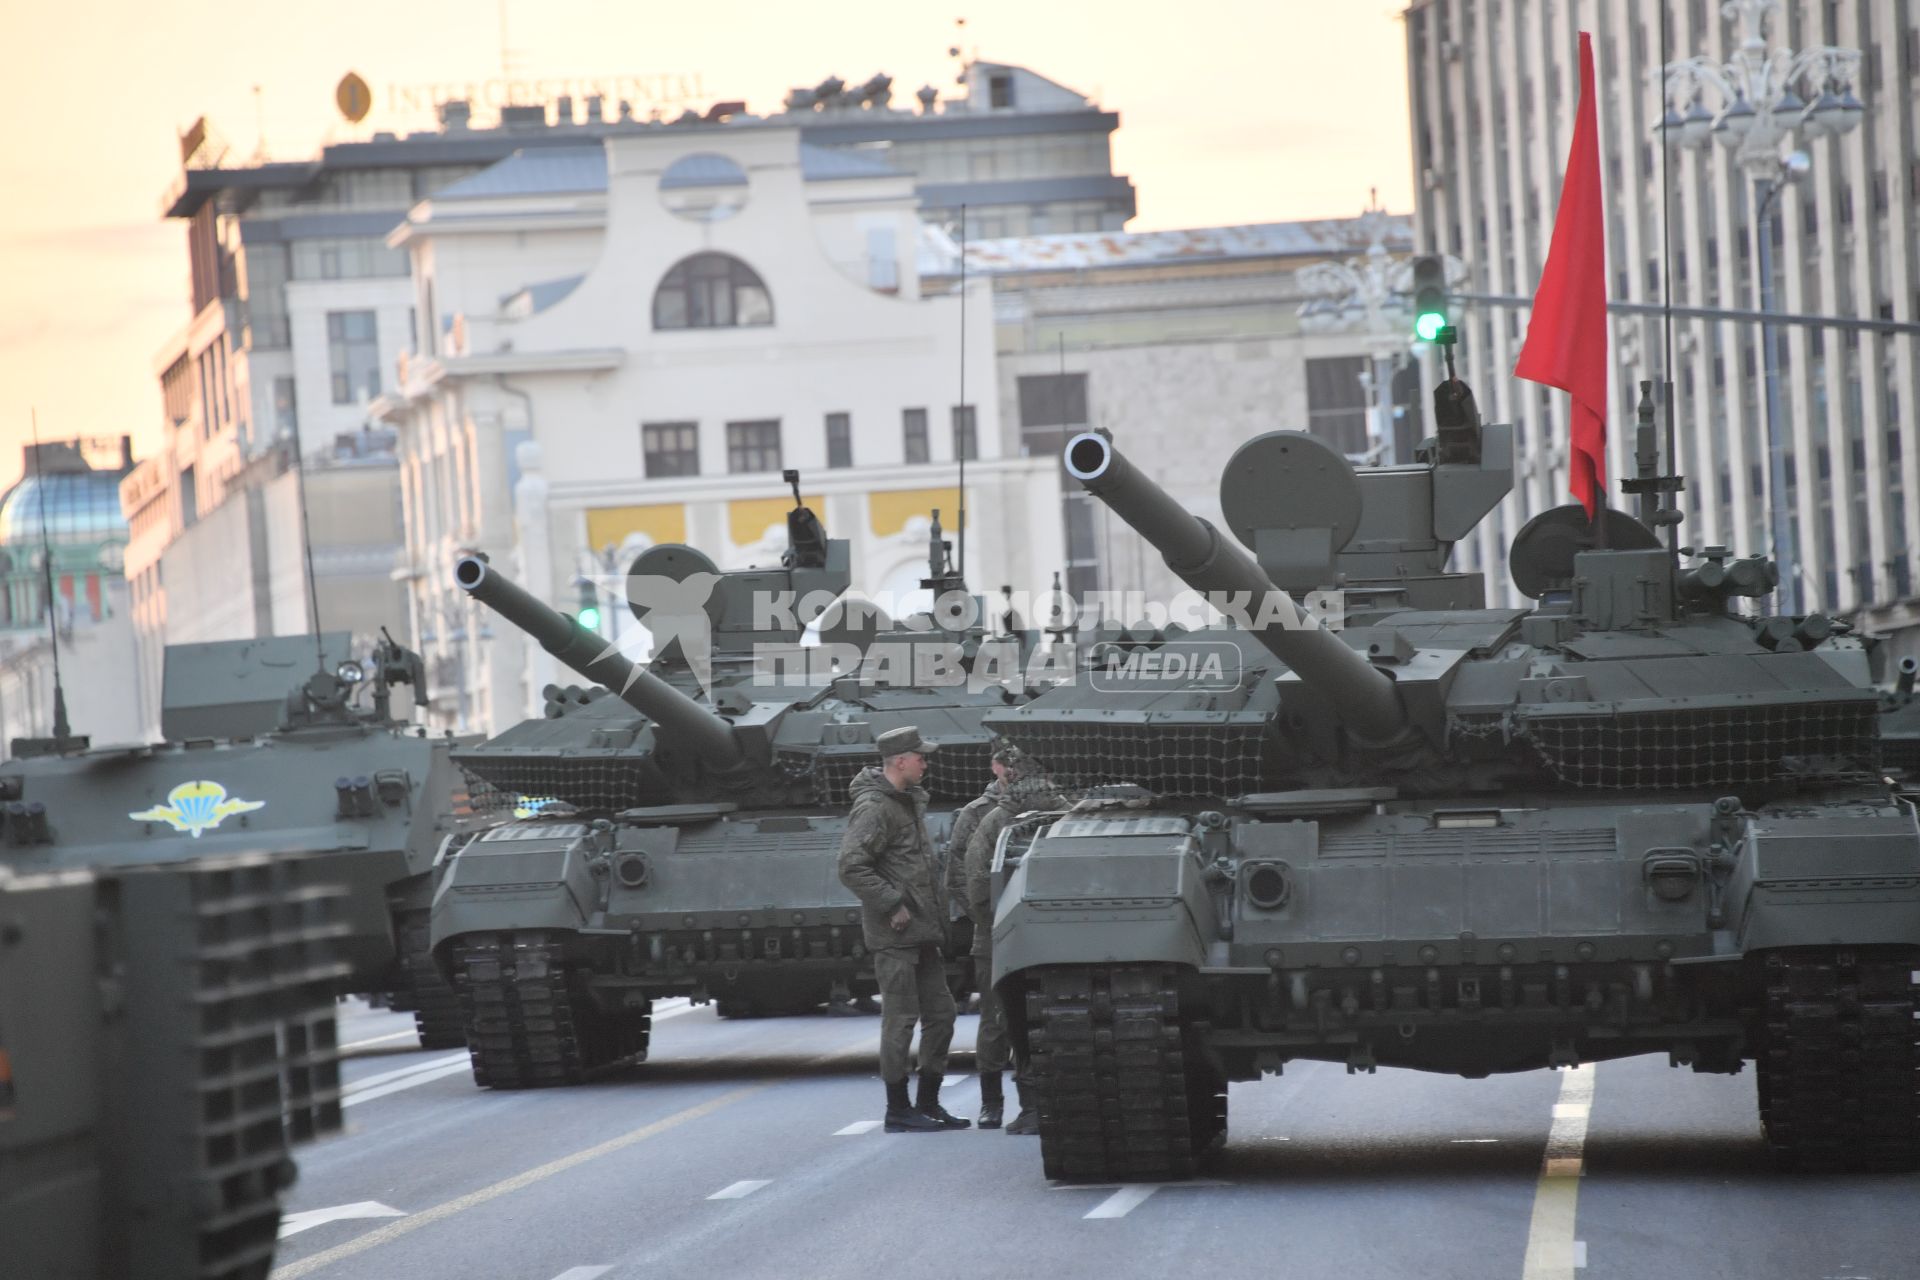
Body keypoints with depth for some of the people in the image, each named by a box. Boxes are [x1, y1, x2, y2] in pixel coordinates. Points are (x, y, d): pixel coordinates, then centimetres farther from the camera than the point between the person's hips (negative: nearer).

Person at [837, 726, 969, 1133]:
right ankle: (898, 1110, 2)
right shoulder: (874, 808, -14)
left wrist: (938, 913, 16)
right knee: (901, 1019, -5)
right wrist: (892, 906, -21)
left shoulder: (909, 802, 16)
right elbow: (851, 867, -23)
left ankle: (928, 1104, 19)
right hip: (894, 933, -10)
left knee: (940, 1014, 11)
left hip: (923, 931, 10)